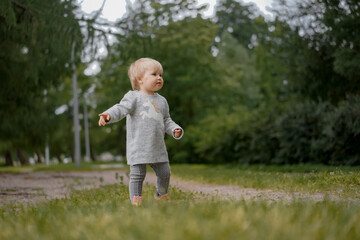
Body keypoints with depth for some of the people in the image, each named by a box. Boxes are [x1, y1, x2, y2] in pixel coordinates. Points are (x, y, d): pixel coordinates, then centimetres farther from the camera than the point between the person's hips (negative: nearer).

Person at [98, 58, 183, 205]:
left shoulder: (161, 101, 14)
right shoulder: (134, 97, -4)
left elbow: (166, 120, 19)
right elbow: (121, 109, -17)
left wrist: (175, 130, 1)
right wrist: (108, 115, -36)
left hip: (158, 147, 5)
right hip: (138, 147, -5)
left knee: (164, 173, 11)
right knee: (137, 175, -4)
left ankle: (161, 194, 39)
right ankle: (135, 201, 8)